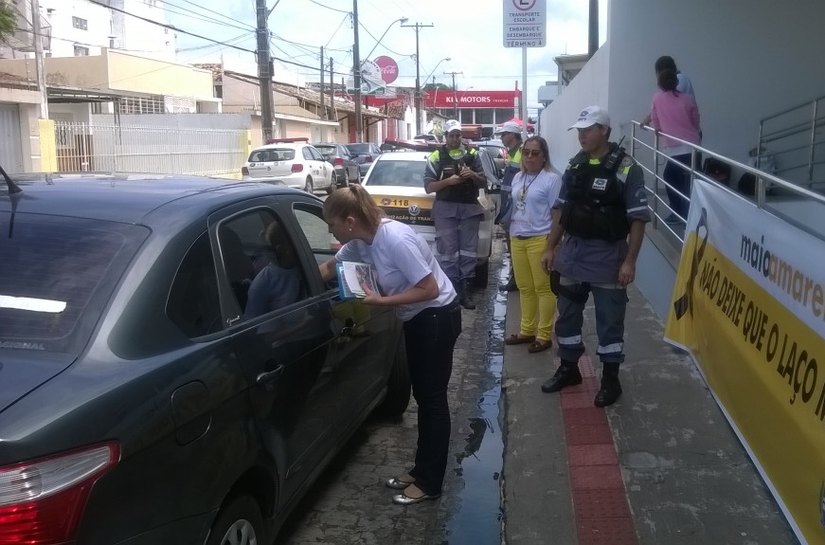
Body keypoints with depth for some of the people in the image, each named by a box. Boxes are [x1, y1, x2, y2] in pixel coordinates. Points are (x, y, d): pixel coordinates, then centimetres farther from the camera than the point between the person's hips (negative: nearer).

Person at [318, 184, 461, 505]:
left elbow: (429, 289, -27)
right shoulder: (361, 241, -4)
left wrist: (380, 301, -26)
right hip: (416, 319, 9)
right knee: (422, 396, 16)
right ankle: (421, 470, 28)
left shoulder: (396, 239, -29)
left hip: (437, 317, -9)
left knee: (432, 398, 0)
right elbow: (329, 268, 13)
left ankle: (429, 483, 11)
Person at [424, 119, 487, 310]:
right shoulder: (437, 156, 2)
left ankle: (463, 291, 8)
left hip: (469, 207, 3)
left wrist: (473, 176, -8)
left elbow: (484, 183, 13)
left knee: (469, 251, 2)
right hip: (445, 208, -3)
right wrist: (448, 181, -16)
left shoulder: (472, 154, 10)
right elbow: (428, 186, -2)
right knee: (448, 251, -4)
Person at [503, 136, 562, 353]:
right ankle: (527, 330, 23)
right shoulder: (518, 178, 15)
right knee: (525, 288, 13)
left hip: (540, 240, -7)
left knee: (543, 288, -2)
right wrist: (511, 233, 19)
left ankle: (544, 336, 5)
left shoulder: (552, 179, -7)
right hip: (517, 239, 7)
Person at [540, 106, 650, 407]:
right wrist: (550, 248, 9)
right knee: (567, 315, 15)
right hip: (572, 252, 6)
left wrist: (629, 261, -16)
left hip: (608, 256, -6)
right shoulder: (574, 165, 5)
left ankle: (610, 379, 20)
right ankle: (568, 369, 32)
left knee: (609, 320, 6)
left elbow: (638, 218, -13)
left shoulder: (626, 168, -13)